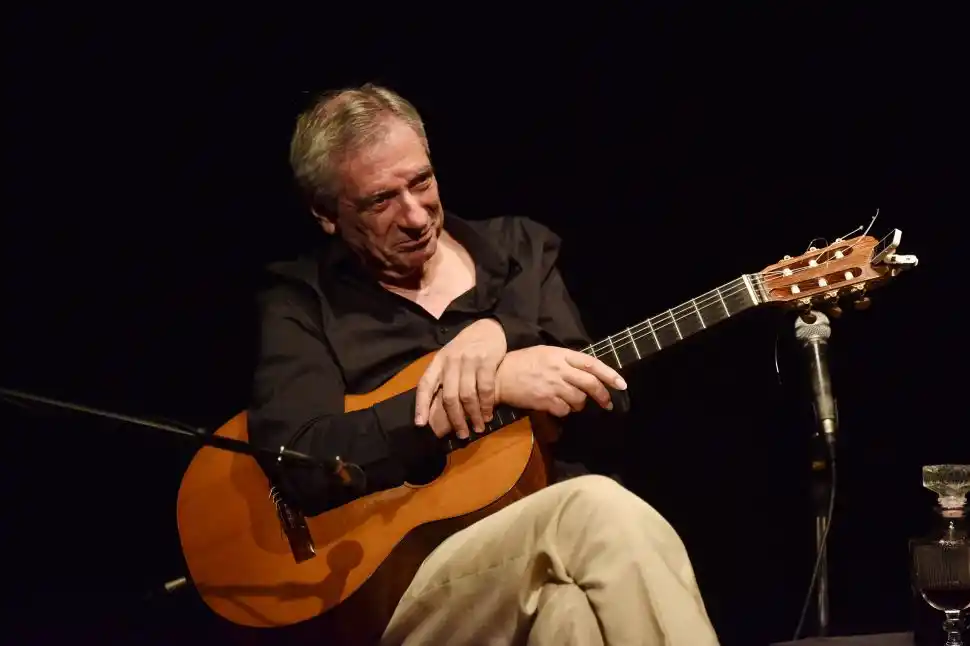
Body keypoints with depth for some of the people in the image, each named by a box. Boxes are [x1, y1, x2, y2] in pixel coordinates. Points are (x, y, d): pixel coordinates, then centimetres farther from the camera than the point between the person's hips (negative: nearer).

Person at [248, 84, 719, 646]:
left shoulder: (518, 246, 17)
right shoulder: (301, 300, 4)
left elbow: (606, 400, 10)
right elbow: (299, 462, -14)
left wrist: (498, 337, -10)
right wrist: (494, 385, -17)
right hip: (395, 577, -3)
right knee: (601, 513, -33)